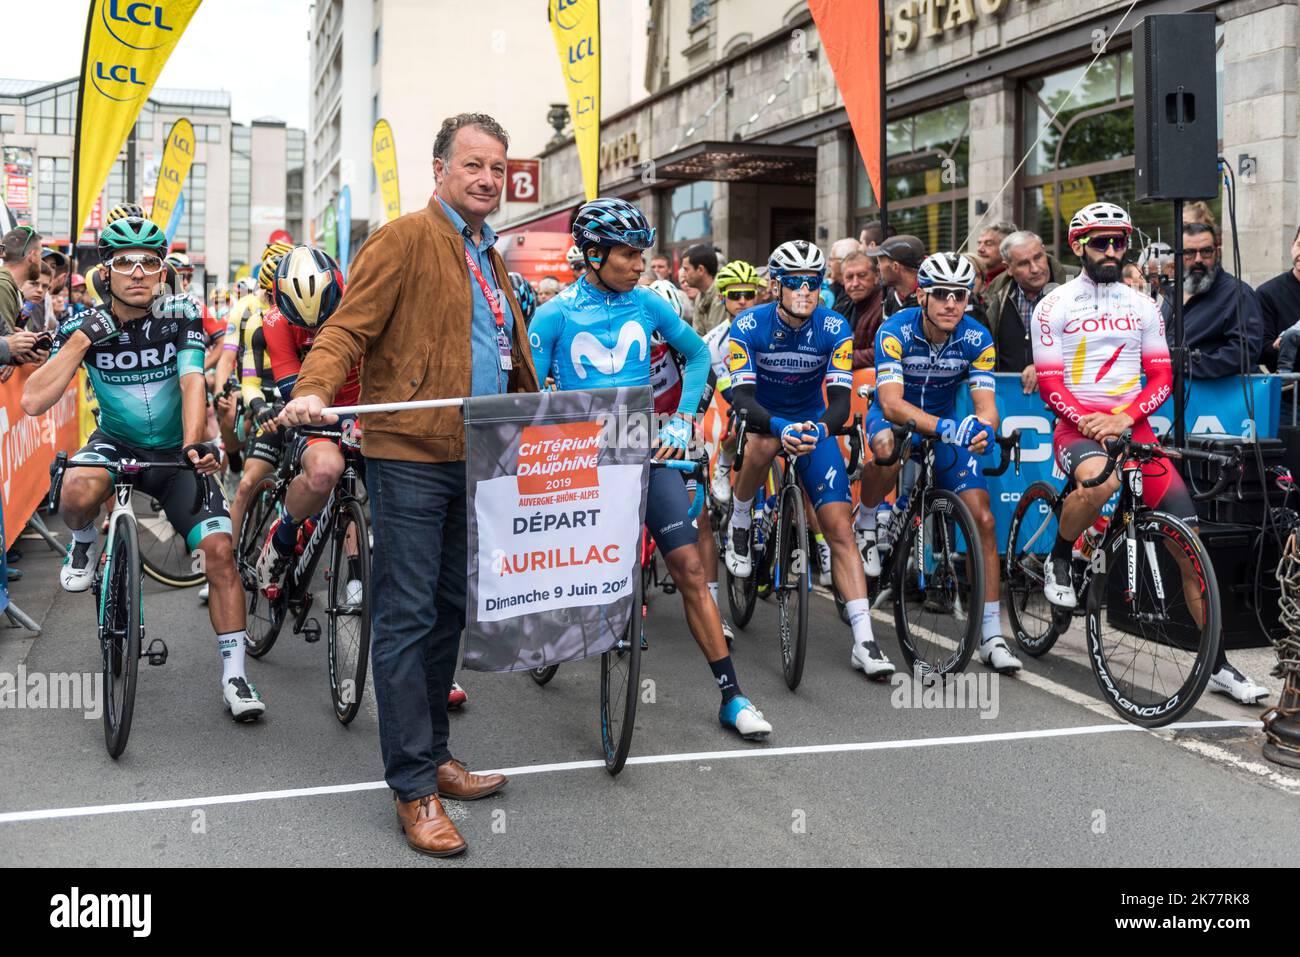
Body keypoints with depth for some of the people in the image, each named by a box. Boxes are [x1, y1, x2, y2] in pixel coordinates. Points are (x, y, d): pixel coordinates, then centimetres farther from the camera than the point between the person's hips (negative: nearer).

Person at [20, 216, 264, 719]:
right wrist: (82, 339, -27)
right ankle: (84, 545, 3)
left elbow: (192, 381, -23)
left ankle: (234, 675, -8)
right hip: (116, 444, 0)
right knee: (78, 492, -36)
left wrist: (193, 444, -41)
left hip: (176, 452, 0)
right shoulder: (83, 326, -11)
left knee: (220, 549, -18)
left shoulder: (180, 315, -11)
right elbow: (33, 401, -20)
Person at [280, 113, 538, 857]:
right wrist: (314, 391, -30)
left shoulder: (490, 258, 19)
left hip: (475, 460, 9)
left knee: (451, 610, 14)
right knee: (407, 616, -4)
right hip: (410, 455, -8)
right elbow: (347, 328, -13)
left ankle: (434, 758, 27)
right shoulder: (405, 239, -7)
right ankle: (414, 789, 3)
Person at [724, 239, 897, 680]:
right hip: (762, 418, -1)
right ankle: (739, 525, -8)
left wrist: (820, 429, -43)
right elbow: (742, 398, -26)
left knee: (839, 527, -12)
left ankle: (864, 641, -11)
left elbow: (840, 399, -20)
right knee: (764, 441, -39)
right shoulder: (748, 326, -19)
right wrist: (781, 427, -46)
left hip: (813, 425, 1)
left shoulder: (835, 329, -16)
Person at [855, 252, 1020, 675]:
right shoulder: (896, 331, -25)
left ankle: (991, 636, -2)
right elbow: (893, 403, -35)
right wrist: (943, 427, -52)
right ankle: (865, 526, -10)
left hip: (947, 424, 3)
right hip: (894, 416, -3)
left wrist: (984, 428, -48)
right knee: (890, 446, -42)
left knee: (983, 519, -10)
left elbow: (985, 401, -23)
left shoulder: (976, 339, -16)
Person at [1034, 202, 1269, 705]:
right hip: (1077, 427, -4)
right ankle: (1059, 559, -8)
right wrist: (1089, 420, -20)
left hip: (1133, 429, 4)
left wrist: (1123, 417, -13)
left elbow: (1161, 377, 6)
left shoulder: (1142, 306, 13)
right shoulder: (1054, 306, 2)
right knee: (1100, 480, -40)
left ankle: (1217, 665, 5)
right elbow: (1050, 383, -4)